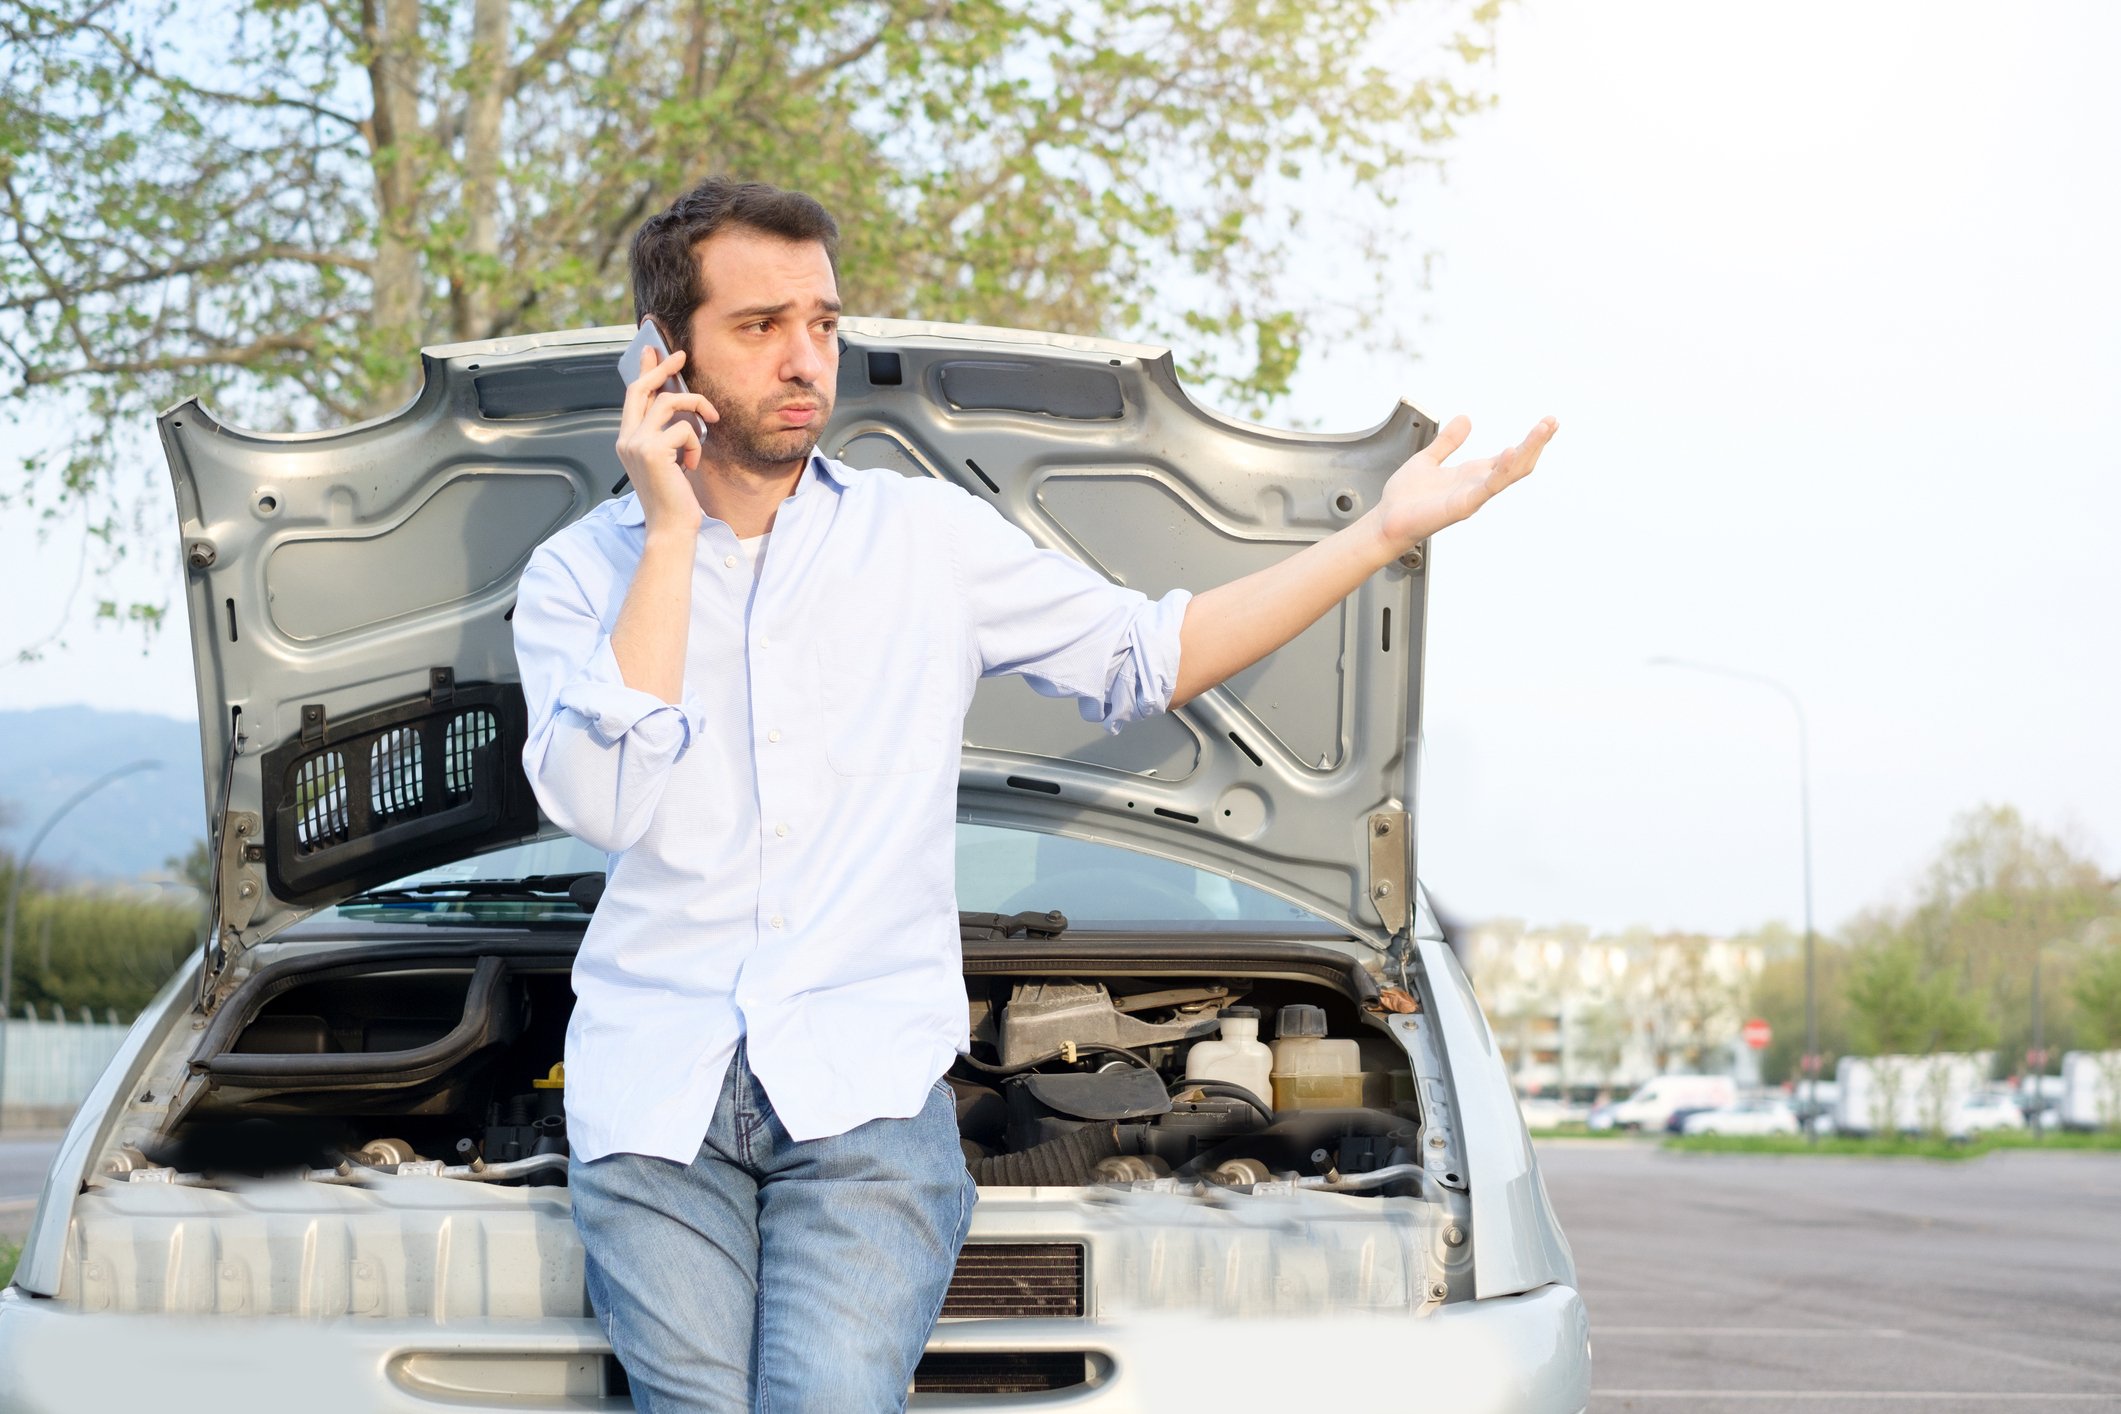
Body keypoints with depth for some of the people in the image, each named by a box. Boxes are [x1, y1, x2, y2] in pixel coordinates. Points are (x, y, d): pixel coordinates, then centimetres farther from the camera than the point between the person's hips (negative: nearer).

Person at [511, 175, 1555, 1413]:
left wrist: (1385, 533, 9)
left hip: (865, 1080, 0)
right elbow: (602, 798, -9)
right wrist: (670, 535, -7)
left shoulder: (926, 535, 12)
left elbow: (1145, 658, 16)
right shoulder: (583, 574, 8)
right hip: (654, 1088, 0)